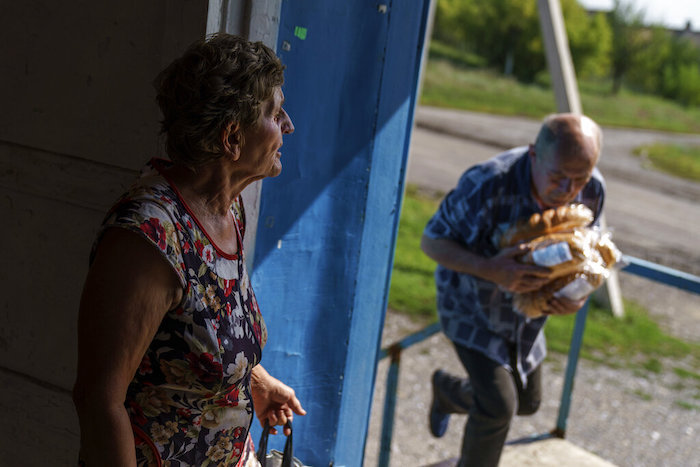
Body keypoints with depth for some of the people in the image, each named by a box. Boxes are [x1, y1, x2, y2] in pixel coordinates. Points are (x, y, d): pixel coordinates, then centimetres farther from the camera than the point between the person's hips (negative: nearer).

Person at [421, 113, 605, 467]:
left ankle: (447, 391, 50)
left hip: (525, 305, 6)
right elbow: (431, 241, -25)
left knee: (527, 402, 21)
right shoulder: (487, 185, -36)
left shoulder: (592, 190, -18)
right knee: (498, 405, -15)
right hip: (471, 303, -6)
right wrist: (491, 270, -42)